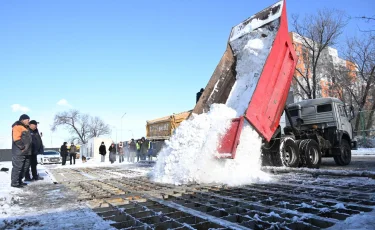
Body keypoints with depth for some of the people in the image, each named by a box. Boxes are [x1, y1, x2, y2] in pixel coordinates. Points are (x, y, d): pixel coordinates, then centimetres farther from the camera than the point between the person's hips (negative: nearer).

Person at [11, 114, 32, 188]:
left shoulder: (25, 128, 21)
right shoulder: (18, 127, -10)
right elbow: (16, 139, -20)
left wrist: (27, 148, 19)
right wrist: (22, 147, -19)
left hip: (26, 152, 10)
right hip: (19, 152, -10)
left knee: (24, 167, 13)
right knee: (17, 167, -7)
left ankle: (19, 181, 22)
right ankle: (14, 182, -1)